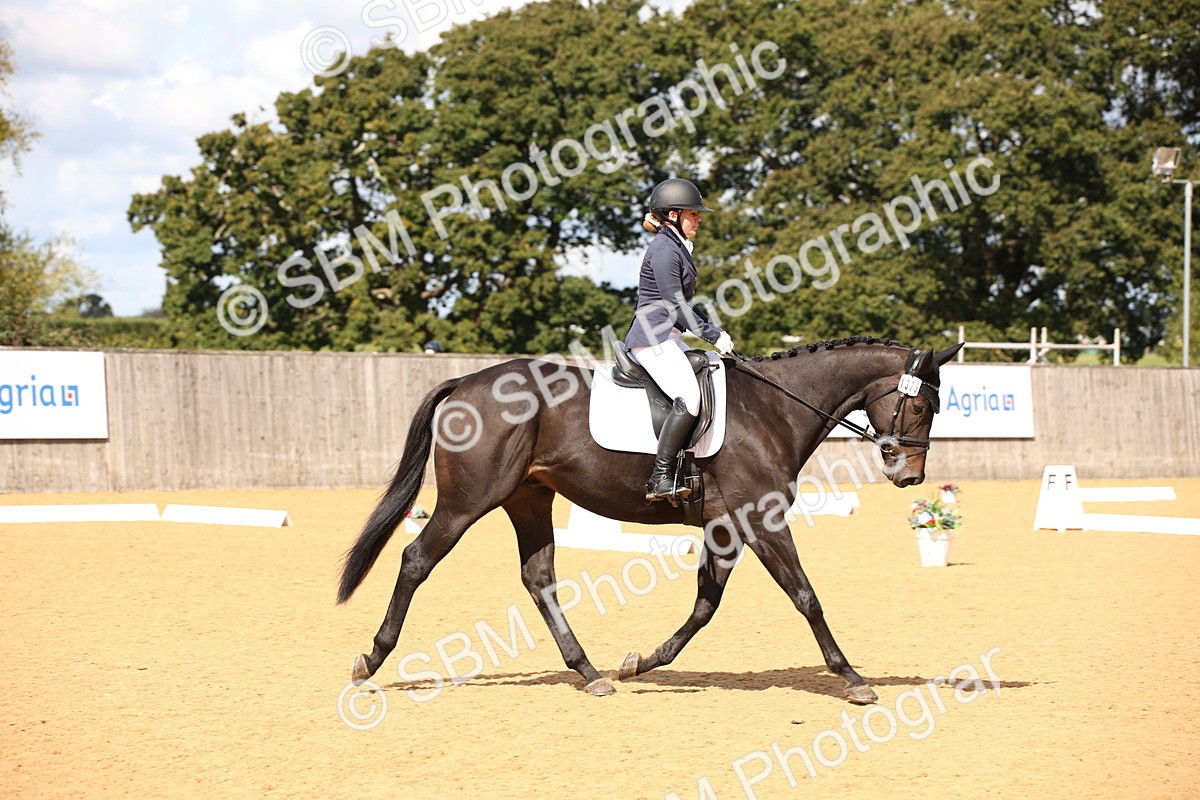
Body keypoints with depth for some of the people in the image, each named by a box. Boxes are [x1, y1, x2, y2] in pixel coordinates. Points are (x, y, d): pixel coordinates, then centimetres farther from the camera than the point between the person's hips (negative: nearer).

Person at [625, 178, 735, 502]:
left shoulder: (677, 248, 19)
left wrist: (716, 331, 13)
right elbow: (675, 305, -17)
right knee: (690, 396, -24)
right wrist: (714, 337, -12)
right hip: (652, 337, -11)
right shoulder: (664, 250, -12)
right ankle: (660, 479, -27)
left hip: (668, 337, 11)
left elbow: (684, 304, 24)